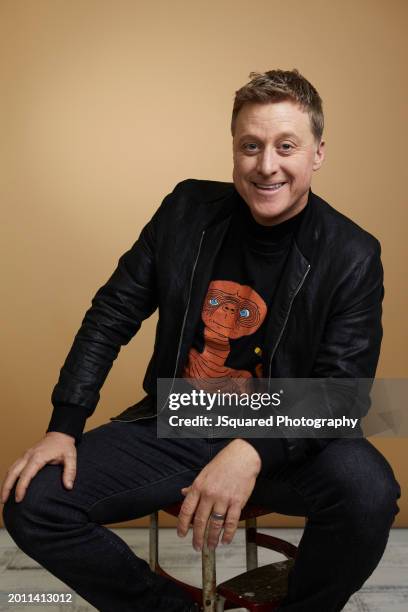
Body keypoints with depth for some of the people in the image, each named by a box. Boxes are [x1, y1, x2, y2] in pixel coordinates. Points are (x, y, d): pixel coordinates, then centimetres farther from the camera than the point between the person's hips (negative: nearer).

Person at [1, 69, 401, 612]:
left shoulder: (352, 256, -8)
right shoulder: (188, 209, -1)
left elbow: (341, 389, -14)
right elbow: (111, 317, 3)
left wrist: (253, 451, -33)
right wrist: (64, 427, -5)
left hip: (284, 443, -2)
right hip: (172, 430, 3)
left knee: (368, 490, -32)